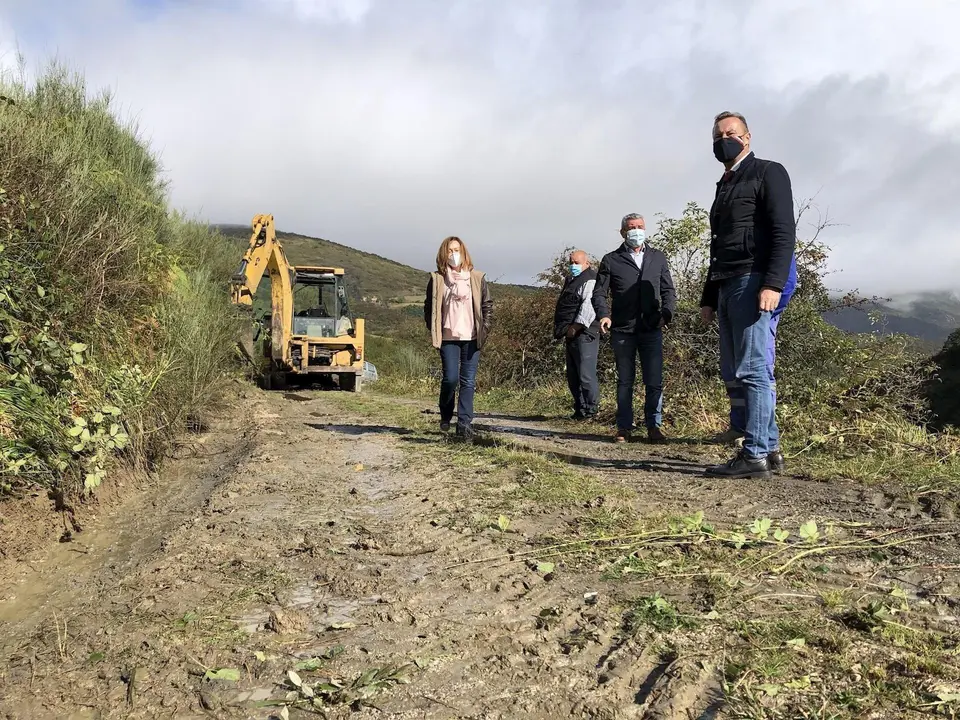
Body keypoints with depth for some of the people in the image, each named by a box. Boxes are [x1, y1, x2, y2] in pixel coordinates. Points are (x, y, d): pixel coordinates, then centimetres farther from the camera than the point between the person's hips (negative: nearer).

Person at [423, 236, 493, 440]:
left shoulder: (477, 278, 6)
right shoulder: (437, 279, 4)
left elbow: (488, 305, 9)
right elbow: (429, 307, 9)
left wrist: (485, 329, 0)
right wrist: (434, 331, 1)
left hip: (472, 338, 1)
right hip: (448, 338, -1)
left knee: (468, 381, 0)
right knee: (450, 378, -6)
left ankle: (464, 424, 4)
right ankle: (445, 415, 20)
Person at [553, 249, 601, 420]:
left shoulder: (590, 280, -8)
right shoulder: (571, 280, 22)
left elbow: (589, 305, -21)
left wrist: (576, 326, -24)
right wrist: (562, 329, 20)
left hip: (584, 335, -10)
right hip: (571, 335, 10)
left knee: (585, 375, -10)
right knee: (573, 376, 13)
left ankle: (590, 410, -3)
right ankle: (579, 409, 21)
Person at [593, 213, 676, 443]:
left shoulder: (658, 258, 13)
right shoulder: (611, 260, 7)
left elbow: (668, 290, 14)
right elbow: (599, 292, 5)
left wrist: (667, 313, -4)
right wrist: (603, 314, -13)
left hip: (652, 330, 1)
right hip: (622, 330, -1)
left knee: (655, 381, -1)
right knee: (624, 381, 6)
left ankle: (653, 426, 9)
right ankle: (624, 428, 13)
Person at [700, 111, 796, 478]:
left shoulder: (768, 172, 2)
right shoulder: (723, 187, 26)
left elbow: (784, 232, -10)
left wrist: (773, 284, -21)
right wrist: (708, 297, 21)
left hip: (754, 281, -9)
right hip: (727, 287, 9)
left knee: (753, 370, -12)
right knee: (739, 373, 7)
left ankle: (755, 455, -11)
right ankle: (769, 446, 12)